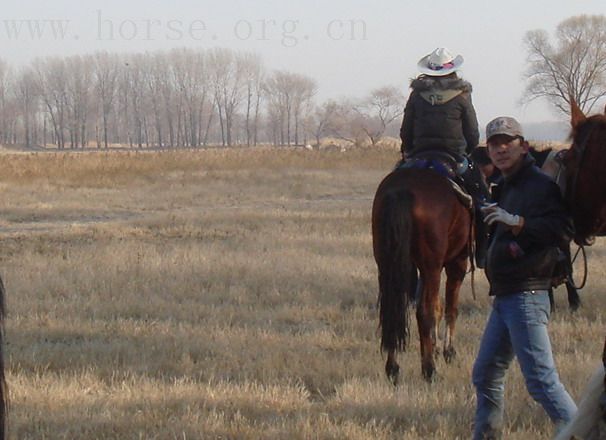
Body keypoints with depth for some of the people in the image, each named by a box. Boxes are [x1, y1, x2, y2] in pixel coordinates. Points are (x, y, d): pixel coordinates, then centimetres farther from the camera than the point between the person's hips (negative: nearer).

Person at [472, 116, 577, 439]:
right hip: (505, 298, 10)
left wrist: (516, 222, -30)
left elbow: (563, 230, -25)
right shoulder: (505, 188, 19)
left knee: (541, 380, -15)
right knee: (486, 374, 18)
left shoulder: (540, 185, -10)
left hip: (526, 297, -10)